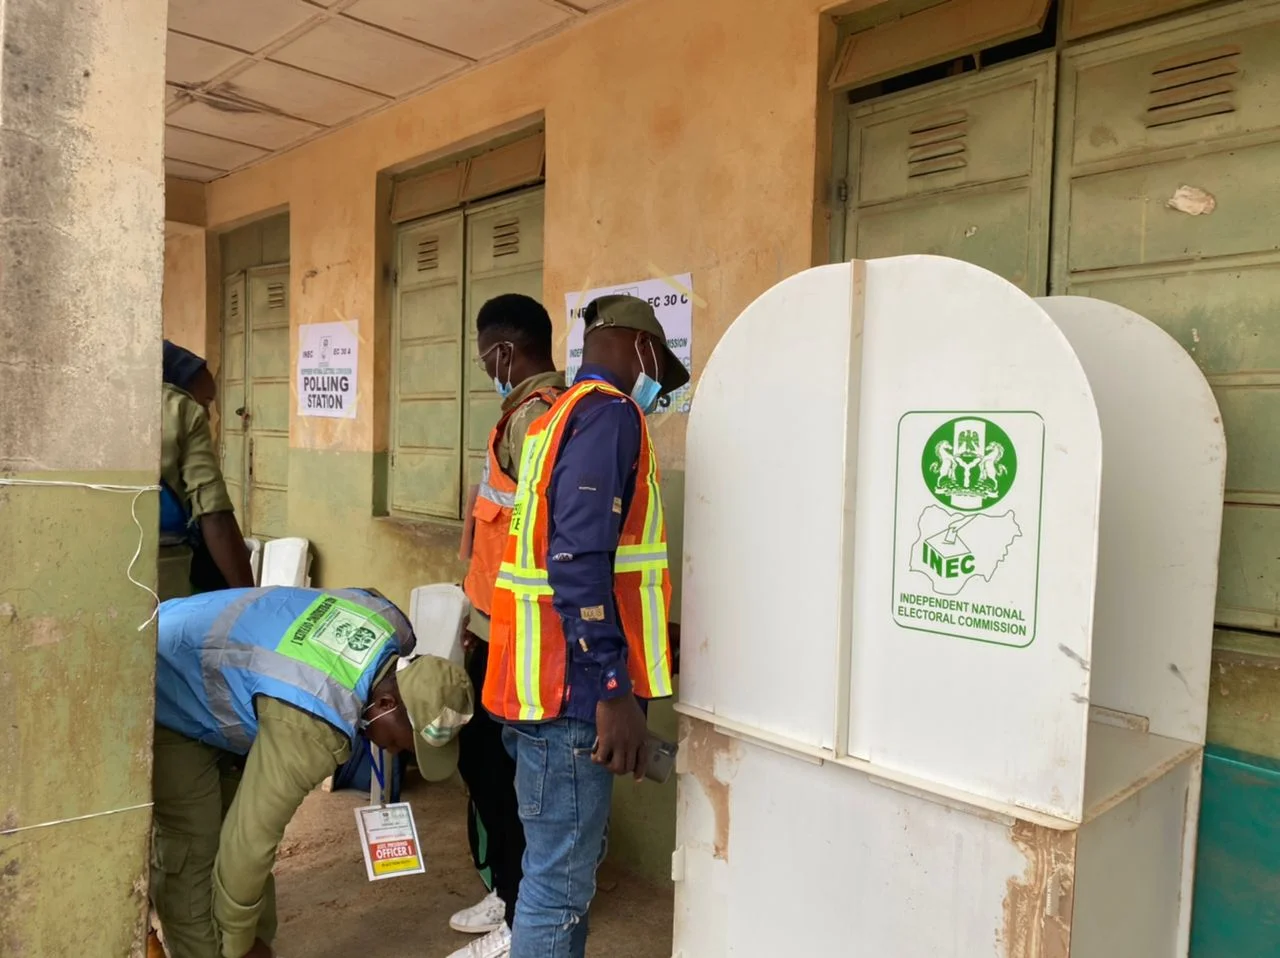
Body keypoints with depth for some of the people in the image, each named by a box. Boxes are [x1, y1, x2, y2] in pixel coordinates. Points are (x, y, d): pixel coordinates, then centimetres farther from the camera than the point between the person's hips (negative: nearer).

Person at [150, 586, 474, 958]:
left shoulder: (391, 624, -12)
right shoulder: (315, 726, -37)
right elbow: (251, 838, -29)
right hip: (166, 694, -8)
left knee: (242, 816, 11)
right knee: (193, 849, -9)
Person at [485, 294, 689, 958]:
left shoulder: (559, 414, 17)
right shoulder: (610, 411, -12)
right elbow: (579, 558, -24)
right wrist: (614, 689, -24)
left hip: (552, 676, 10)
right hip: (572, 685, -10)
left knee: (568, 862, 21)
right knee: (561, 878, 1)